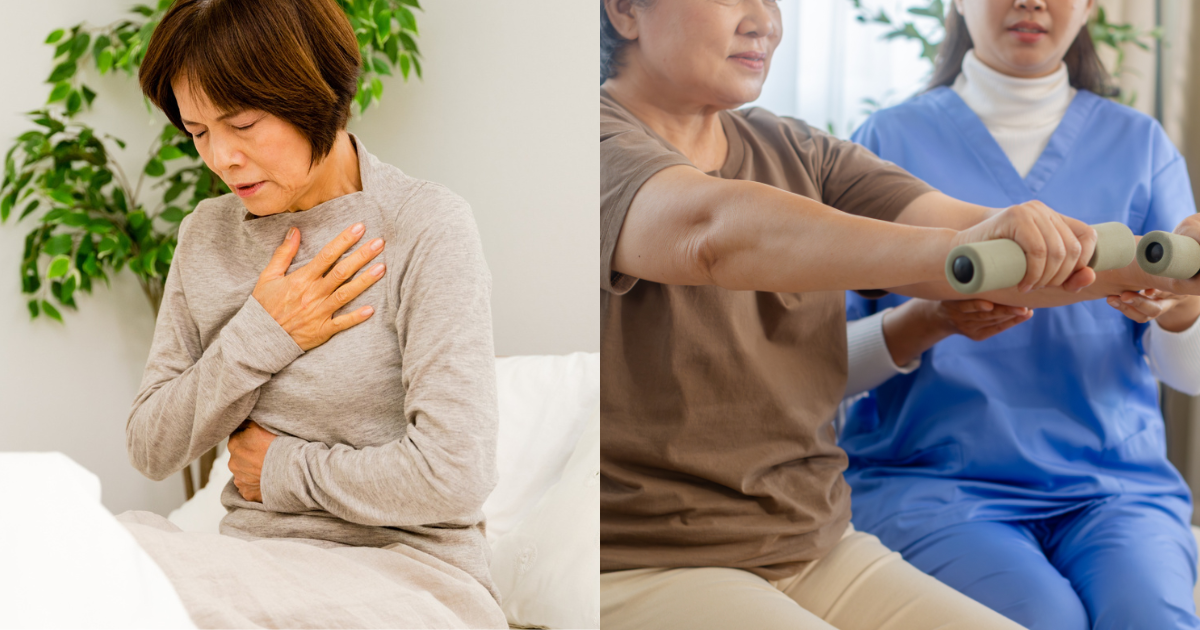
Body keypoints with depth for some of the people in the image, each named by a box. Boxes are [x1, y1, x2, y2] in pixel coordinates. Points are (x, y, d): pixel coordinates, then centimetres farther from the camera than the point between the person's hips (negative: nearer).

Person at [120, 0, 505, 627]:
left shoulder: (426, 225, -11)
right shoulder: (206, 235, 8)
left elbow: (452, 474, -19)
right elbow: (150, 451, 6)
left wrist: (284, 469, -6)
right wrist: (258, 339, -9)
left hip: (404, 571, -5)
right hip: (257, 562, 5)